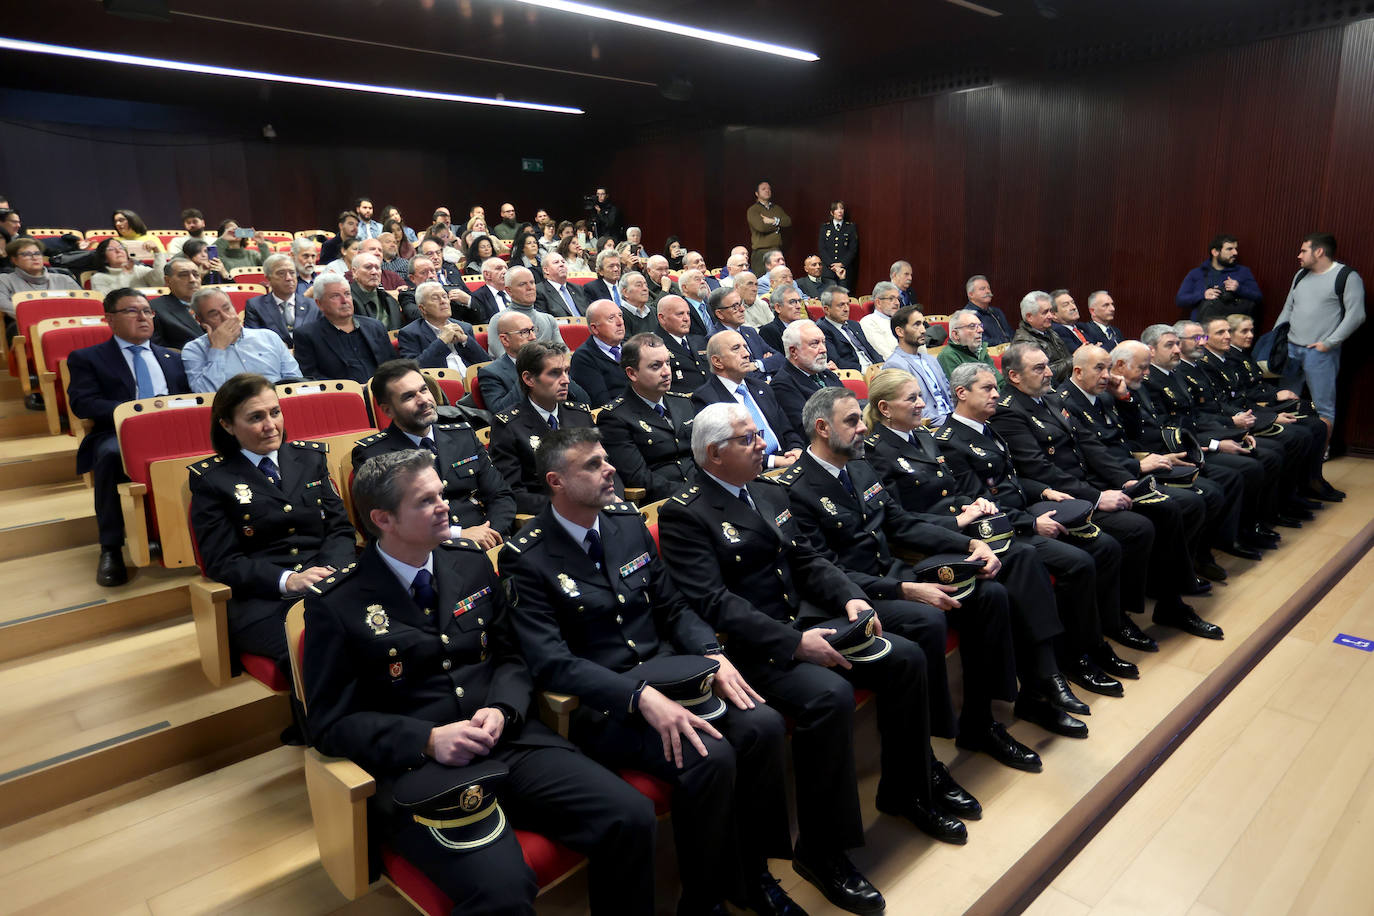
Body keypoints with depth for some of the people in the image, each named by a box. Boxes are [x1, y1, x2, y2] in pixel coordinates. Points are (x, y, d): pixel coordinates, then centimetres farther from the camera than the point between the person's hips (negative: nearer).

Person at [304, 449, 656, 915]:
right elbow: (331, 722, -4)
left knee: (632, 816, -16)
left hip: (509, 741, 4)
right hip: (417, 764, -4)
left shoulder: (471, 561, 9)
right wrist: (428, 740, -18)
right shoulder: (334, 603, -4)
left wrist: (502, 710, -8)